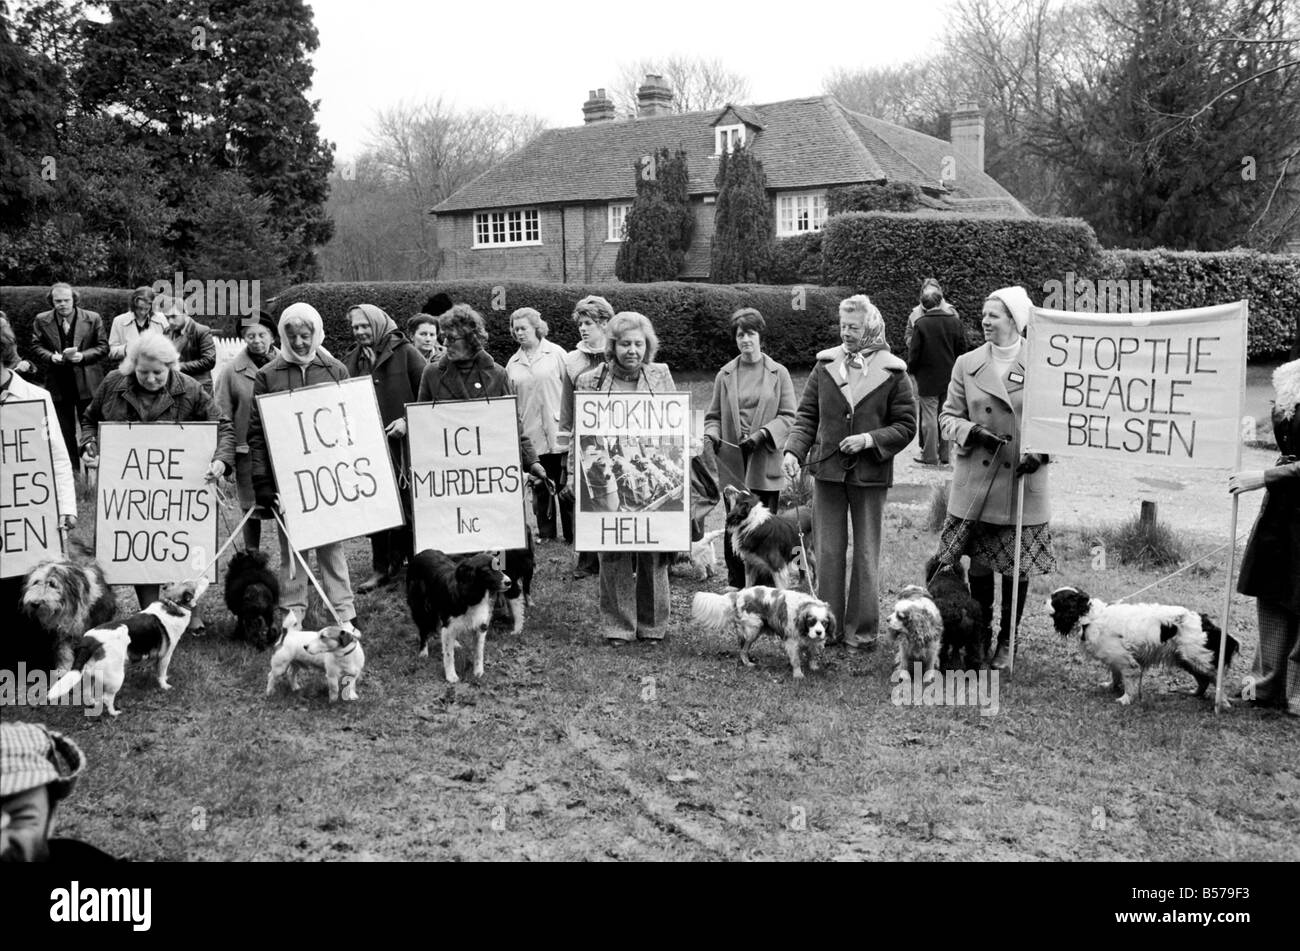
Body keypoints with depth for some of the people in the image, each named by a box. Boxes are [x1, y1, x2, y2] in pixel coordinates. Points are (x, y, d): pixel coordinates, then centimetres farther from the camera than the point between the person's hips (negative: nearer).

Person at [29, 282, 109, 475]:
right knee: (64, 432, 9)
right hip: (57, 384, 2)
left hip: (87, 382, -2)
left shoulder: (92, 319, -2)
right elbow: (36, 346, 4)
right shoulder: (41, 320, 3)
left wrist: (82, 356, -17)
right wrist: (51, 357, -16)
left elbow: (103, 347, -2)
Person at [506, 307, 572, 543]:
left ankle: (573, 538, 9)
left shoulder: (556, 354, 1)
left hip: (559, 435, -3)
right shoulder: (513, 364, 10)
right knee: (540, 492, 8)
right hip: (531, 438, 3)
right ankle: (546, 537, 17)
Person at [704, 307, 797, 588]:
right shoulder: (725, 375, 9)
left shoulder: (778, 373, 5)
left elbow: (788, 416, 1)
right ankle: (735, 588, 16)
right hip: (732, 462, 2)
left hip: (765, 462, -1)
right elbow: (714, 415, 13)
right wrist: (711, 435, -7)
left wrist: (763, 433, -14)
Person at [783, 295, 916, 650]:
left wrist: (870, 439, -15)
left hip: (870, 474, -2)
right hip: (827, 470, 2)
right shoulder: (825, 366, 3)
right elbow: (806, 416, 6)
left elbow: (906, 426, -1)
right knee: (828, 552, 8)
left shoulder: (892, 373, -3)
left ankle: (861, 631, 17)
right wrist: (794, 450, -9)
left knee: (866, 554, 6)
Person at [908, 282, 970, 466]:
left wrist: (911, 370, 6)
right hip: (950, 377, 4)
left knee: (929, 416, 2)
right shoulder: (955, 321, -2)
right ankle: (945, 454, 16)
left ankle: (930, 455, 5)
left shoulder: (921, 324, -13)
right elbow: (962, 349, 6)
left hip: (928, 377, -4)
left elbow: (914, 352, -8)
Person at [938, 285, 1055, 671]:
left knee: (1017, 568, 7)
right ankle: (980, 636, 24)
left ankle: (1006, 641, 23)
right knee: (978, 566, 8)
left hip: (1023, 485, -1)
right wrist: (973, 431, -14)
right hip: (976, 486, 1)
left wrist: (1042, 451, -14)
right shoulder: (967, 364, 3)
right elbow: (948, 417, 6)